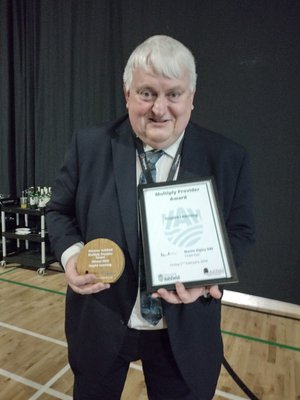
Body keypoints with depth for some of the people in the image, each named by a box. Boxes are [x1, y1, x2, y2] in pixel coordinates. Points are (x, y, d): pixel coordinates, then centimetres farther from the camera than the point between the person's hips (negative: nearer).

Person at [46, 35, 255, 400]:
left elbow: (240, 232, -2)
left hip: (184, 334, 0)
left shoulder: (228, 159, -10)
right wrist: (71, 253, -19)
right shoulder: (89, 145, -8)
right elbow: (59, 211, 1)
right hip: (99, 325, 2)